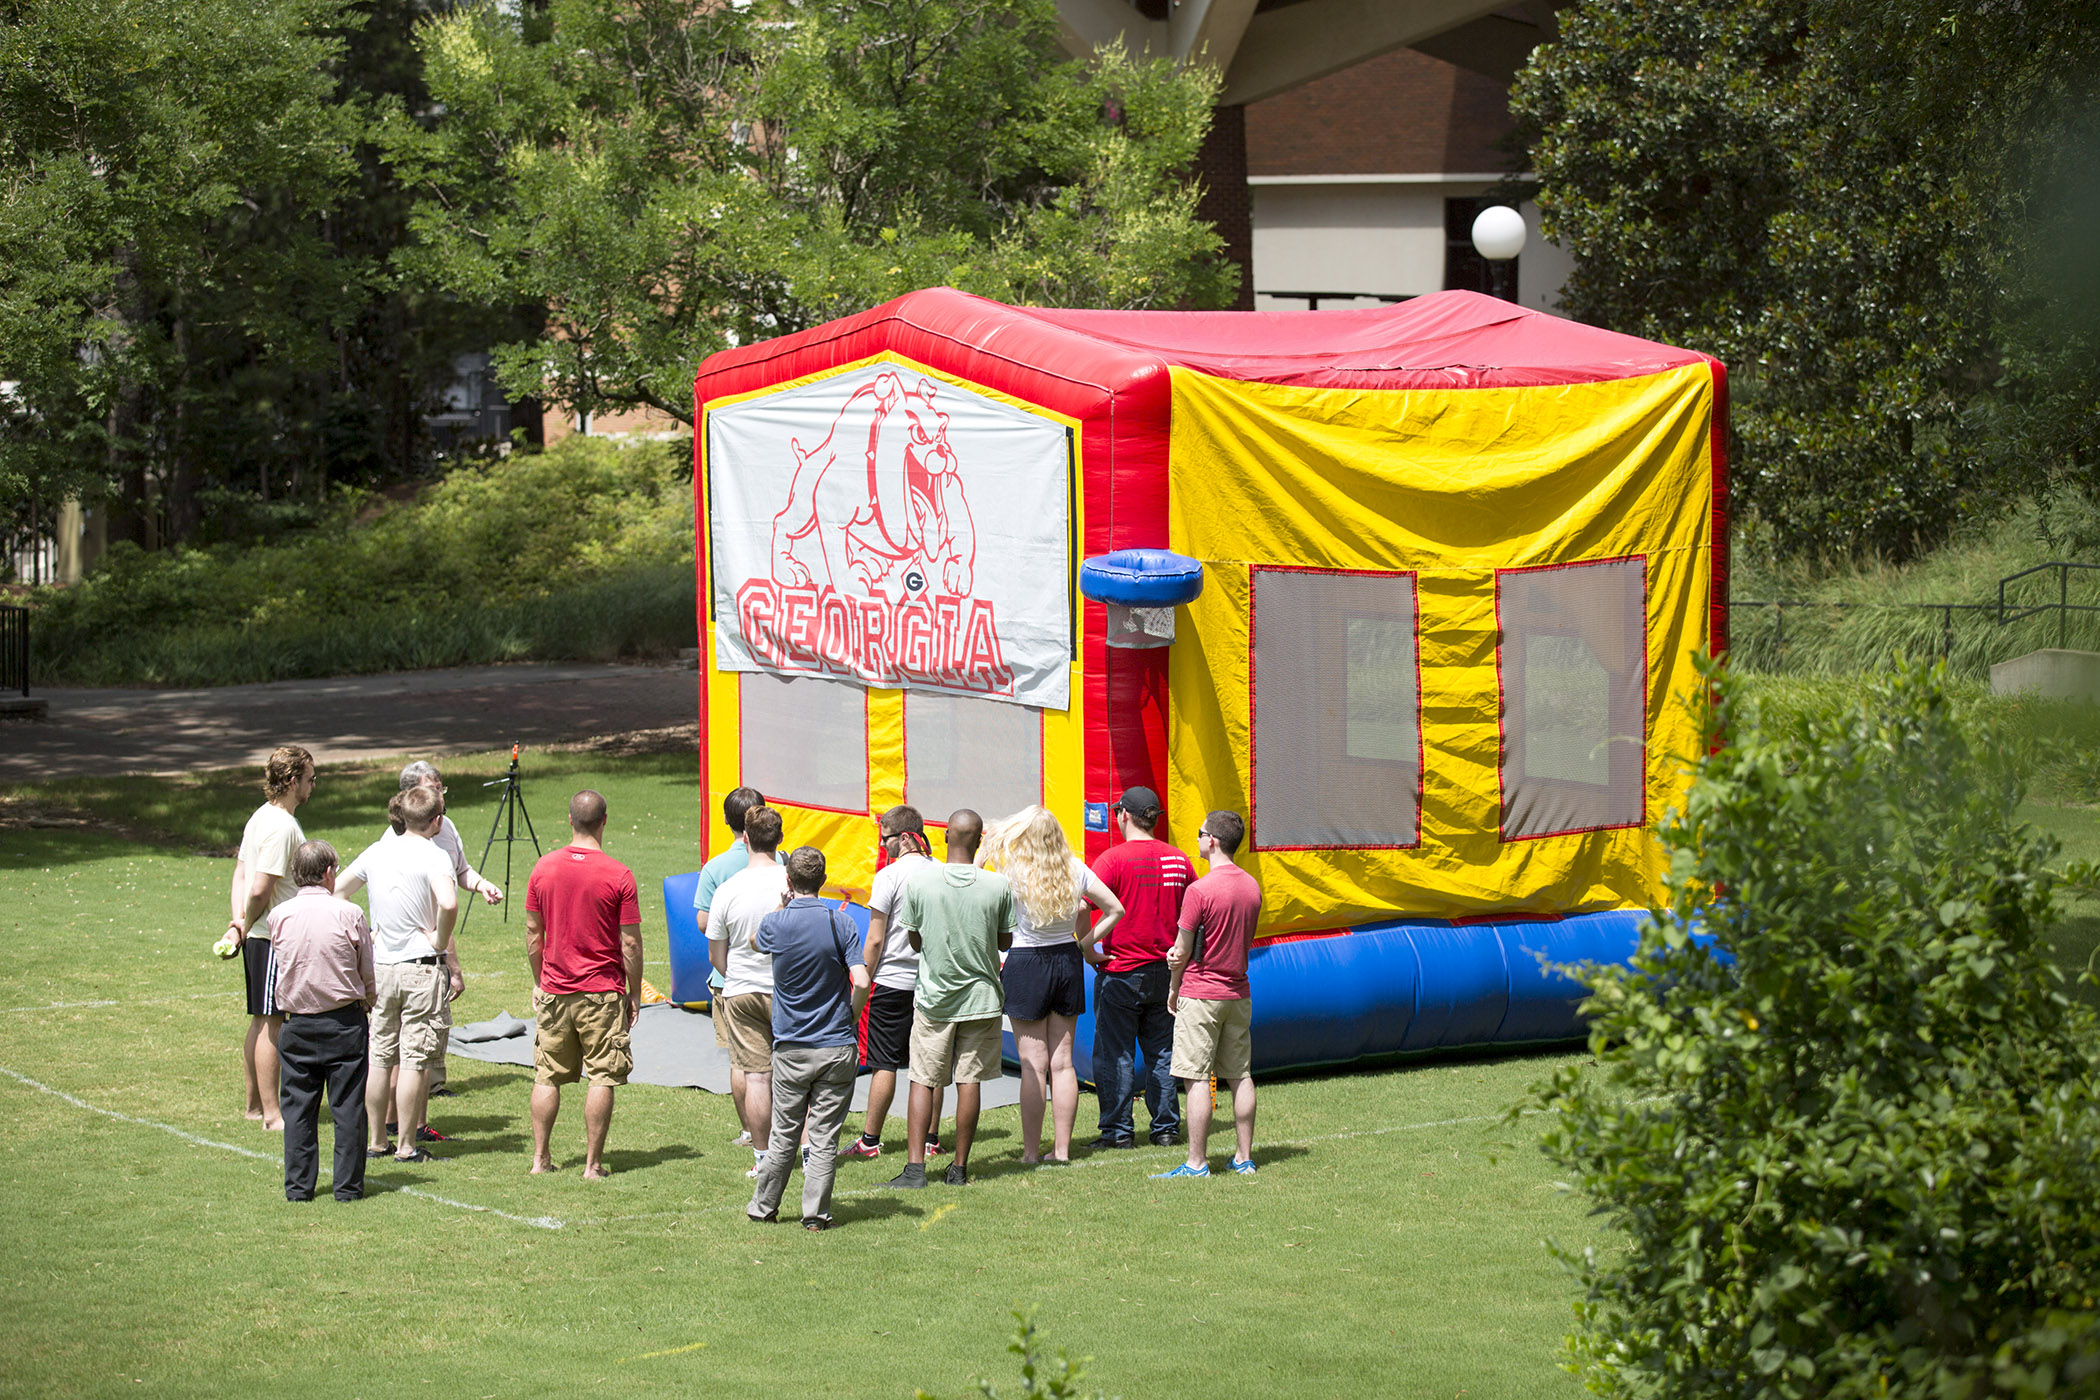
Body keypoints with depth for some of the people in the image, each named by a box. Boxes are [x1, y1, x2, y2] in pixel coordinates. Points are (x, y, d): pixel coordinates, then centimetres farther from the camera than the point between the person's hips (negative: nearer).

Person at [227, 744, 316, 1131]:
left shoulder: (262, 817, 12)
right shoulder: (281, 827, -20)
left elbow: (241, 873, 14)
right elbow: (260, 890, -24)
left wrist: (239, 921, 4)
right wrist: (247, 927, -8)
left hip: (259, 938, 10)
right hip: (274, 939, -10)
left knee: (261, 1022, 16)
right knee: (271, 1024, -6)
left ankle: (255, 1104, 24)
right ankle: (271, 1114, -3)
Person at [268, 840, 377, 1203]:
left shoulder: (278, 917, -3)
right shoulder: (348, 914, -10)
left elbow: (281, 967, 9)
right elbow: (367, 975, -1)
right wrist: (368, 1000, 19)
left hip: (296, 1024, 2)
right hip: (344, 1023, -2)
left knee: (298, 1108, 8)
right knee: (347, 1107, 5)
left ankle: (298, 1187, 10)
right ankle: (348, 1185, 7)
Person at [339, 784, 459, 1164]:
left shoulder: (376, 852, 6)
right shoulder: (433, 856, -12)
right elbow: (448, 904, -30)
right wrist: (440, 940, -13)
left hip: (380, 966, 5)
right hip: (421, 968, -5)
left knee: (379, 1057, 12)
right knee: (414, 1060, -1)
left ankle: (376, 1141, 18)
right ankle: (407, 1146, 1)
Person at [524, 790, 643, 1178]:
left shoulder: (543, 868, -1)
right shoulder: (618, 875, -10)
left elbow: (533, 934, 6)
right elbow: (630, 943, -8)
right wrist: (634, 993, 4)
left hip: (555, 991, 3)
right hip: (603, 991, -3)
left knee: (548, 1076, 13)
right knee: (601, 1077, 2)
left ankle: (540, 1158, 14)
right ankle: (593, 1164, 2)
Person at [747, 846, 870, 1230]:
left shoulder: (775, 923, -6)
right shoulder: (841, 923, -8)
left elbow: (756, 943, 20)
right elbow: (861, 982, -14)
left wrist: (783, 903, 22)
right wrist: (849, 1019, 3)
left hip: (791, 1047, 1)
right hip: (837, 1047, -1)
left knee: (784, 1133, 12)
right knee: (824, 1135, 4)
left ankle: (764, 1206, 19)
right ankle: (816, 1213, 4)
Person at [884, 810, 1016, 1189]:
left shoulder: (918, 883, -10)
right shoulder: (999, 886, -9)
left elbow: (914, 941, 0)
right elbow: (1006, 942, 2)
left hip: (933, 997, 0)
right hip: (981, 995, 1)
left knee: (923, 1080, 4)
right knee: (970, 1080, 6)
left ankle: (915, 1167, -5)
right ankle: (959, 1167, 10)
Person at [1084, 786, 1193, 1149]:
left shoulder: (1114, 858, -12)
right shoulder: (1178, 860, 4)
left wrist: (1087, 948, -11)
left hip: (1120, 972, -5)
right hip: (1165, 970, 5)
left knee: (1114, 1054, 3)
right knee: (1161, 1052, 13)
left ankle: (1118, 1130, 3)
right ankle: (1166, 1128, 16)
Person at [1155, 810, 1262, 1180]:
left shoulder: (1200, 891, -16)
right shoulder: (1252, 887, 5)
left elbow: (1182, 950, -10)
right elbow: (1242, 940, 11)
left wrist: (1173, 990, 8)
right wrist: (1182, 954, 0)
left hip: (1201, 995, -7)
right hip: (1238, 992, 7)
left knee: (1196, 1079, -4)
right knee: (1240, 1076, 12)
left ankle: (1197, 1163, -5)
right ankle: (1244, 1157, 15)